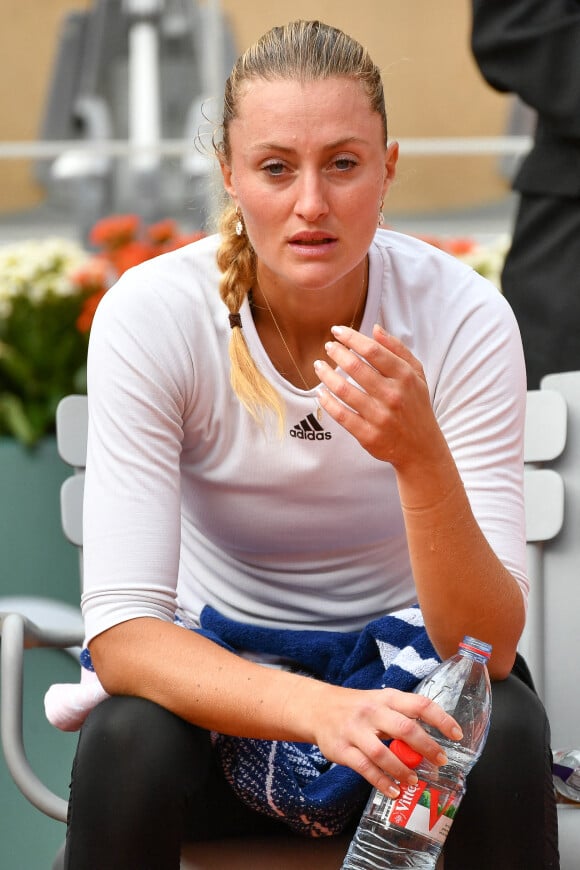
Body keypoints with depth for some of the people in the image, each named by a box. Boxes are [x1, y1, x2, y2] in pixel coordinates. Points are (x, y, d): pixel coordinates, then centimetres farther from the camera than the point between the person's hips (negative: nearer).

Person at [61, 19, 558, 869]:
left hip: (405, 666, 1)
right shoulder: (149, 314, -19)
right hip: (215, 672, 0)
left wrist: (421, 455, -40)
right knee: (127, 743, -34)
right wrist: (321, 710, -43)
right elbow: (119, 632, -25)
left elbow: (485, 649, -21)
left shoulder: (463, 318, -18)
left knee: (504, 732, -33)